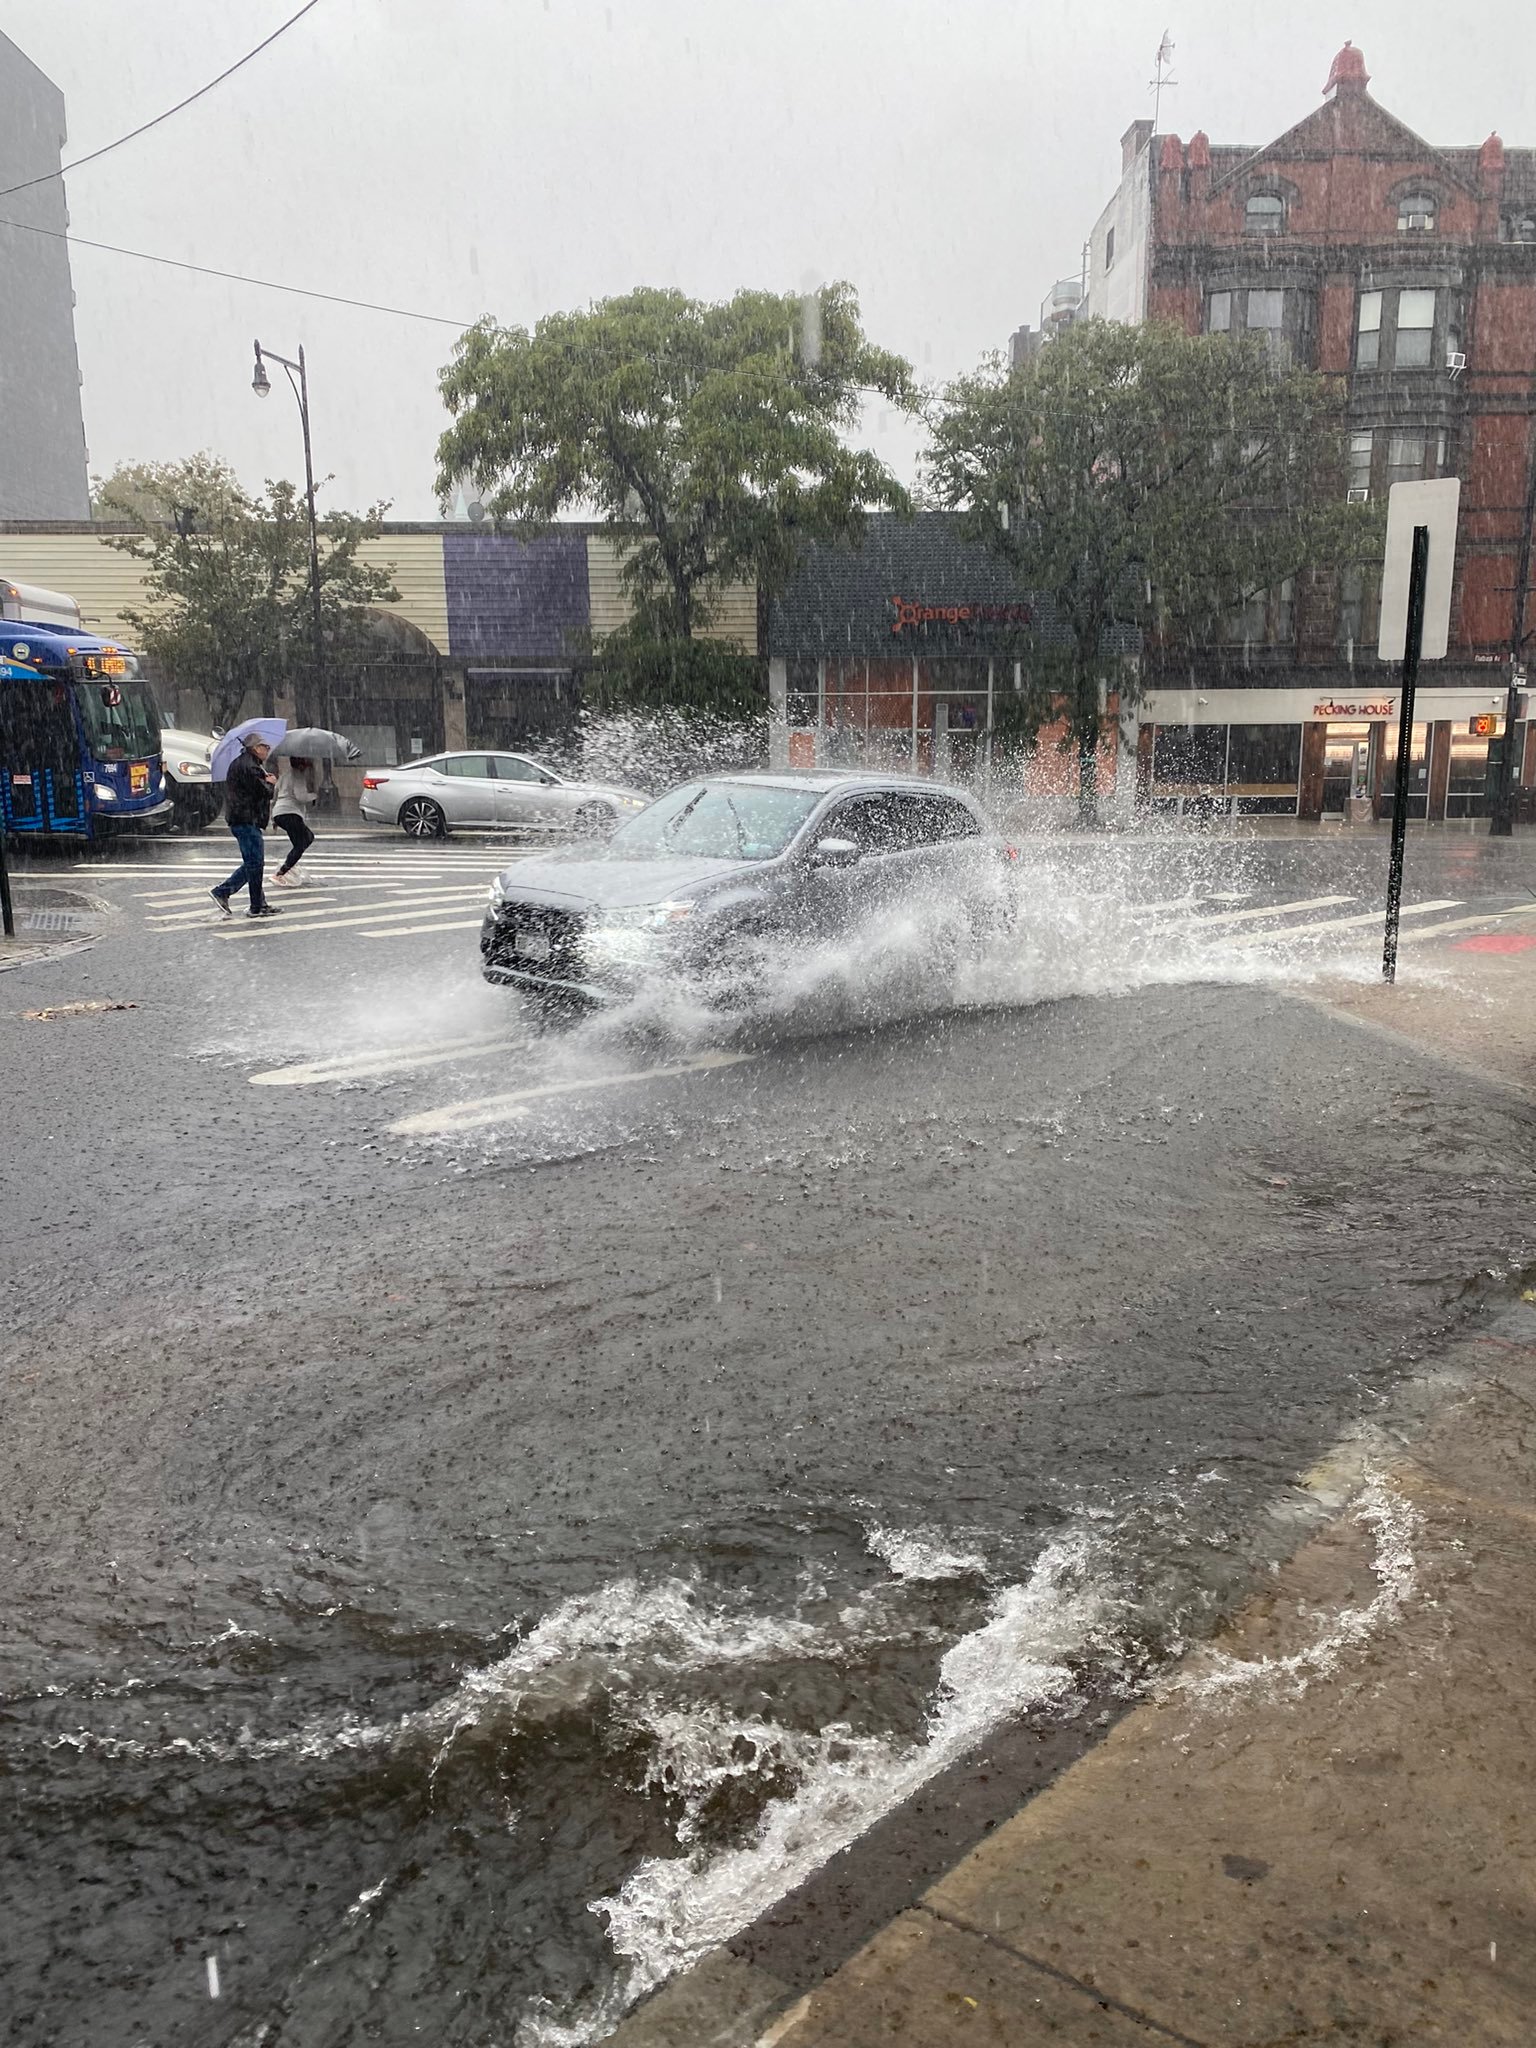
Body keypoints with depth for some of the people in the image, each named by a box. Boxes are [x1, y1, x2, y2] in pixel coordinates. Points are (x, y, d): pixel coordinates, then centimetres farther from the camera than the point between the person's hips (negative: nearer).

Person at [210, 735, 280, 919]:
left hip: (244, 819, 11)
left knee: (253, 863, 14)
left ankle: (222, 892, 13)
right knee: (255, 863, -6)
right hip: (247, 820, -11)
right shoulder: (247, 766, -14)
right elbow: (264, 792, -19)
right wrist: (269, 782, 1)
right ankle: (257, 907, -1)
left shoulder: (241, 763, 21)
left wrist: (265, 781, 2)